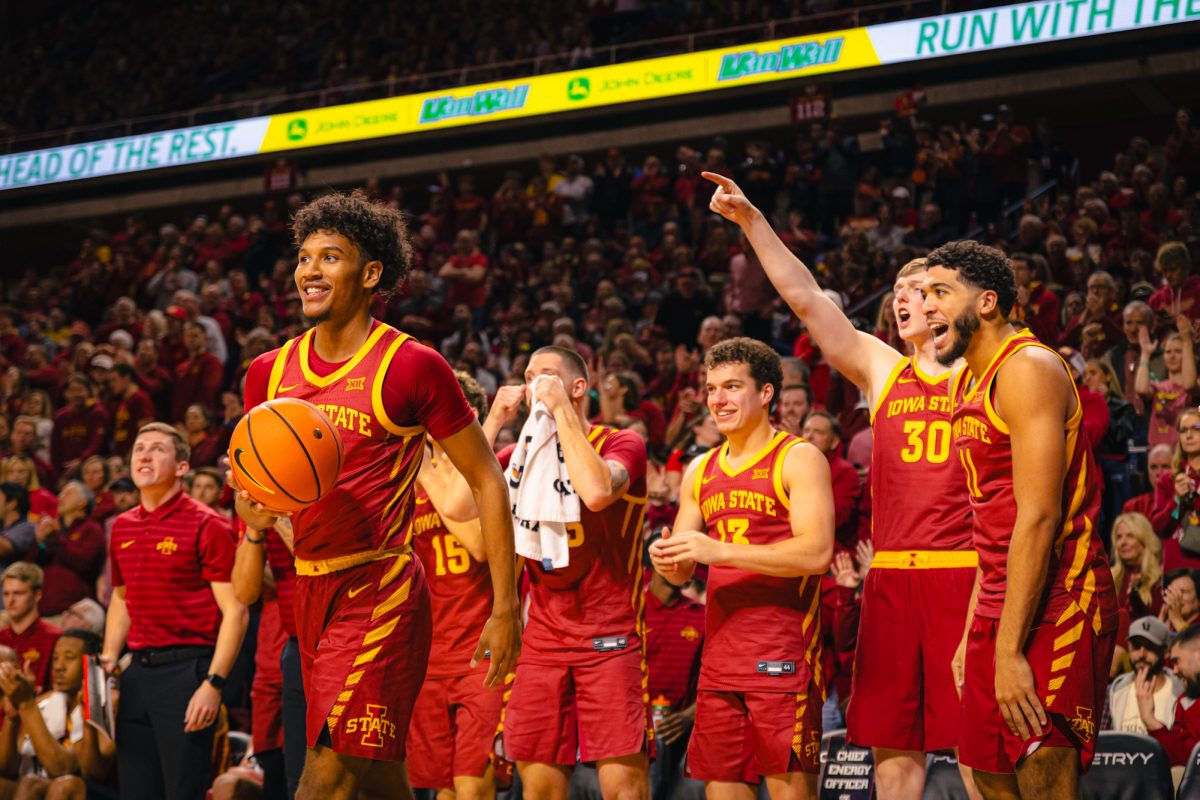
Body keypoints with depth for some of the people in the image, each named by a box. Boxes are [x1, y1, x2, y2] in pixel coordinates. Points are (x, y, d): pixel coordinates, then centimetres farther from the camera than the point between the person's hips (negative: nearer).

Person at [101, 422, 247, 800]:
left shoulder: (207, 526, -7)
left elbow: (235, 612, -11)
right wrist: (108, 660, 12)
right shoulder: (122, 528, 13)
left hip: (186, 669, -7)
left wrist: (213, 684, -18)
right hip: (137, 674, 7)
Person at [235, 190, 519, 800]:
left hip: (381, 592, -6)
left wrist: (505, 609, -7)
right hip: (311, 590, 7)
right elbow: (250, 495, 20)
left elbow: (486, 482, -3)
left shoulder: (412, 367, -7)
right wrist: (255, 512, -6)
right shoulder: (269, 373, 10)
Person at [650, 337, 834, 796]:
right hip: (719, 652, 7)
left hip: (783, 654, -7)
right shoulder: (701, 471, 17)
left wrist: (721, 551, -21)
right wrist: (668, 562, -5)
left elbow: (817, 552, -17)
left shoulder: (799, 459, -4)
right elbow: (682, 573, 20)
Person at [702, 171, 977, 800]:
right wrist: (752, 221, 8)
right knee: (891, 741, 5)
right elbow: (804, 297, 13)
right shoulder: (881, 370, 16)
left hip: (963, 575, -4)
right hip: (890, 576, 5)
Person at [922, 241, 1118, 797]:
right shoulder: (967, 383, 18)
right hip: (998, 606, 10)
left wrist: (1009, 650, -22)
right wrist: (972, 633, 17)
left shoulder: (1026, 369, -13)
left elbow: (1039, 518, -20)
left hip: (1052, 608, -10)